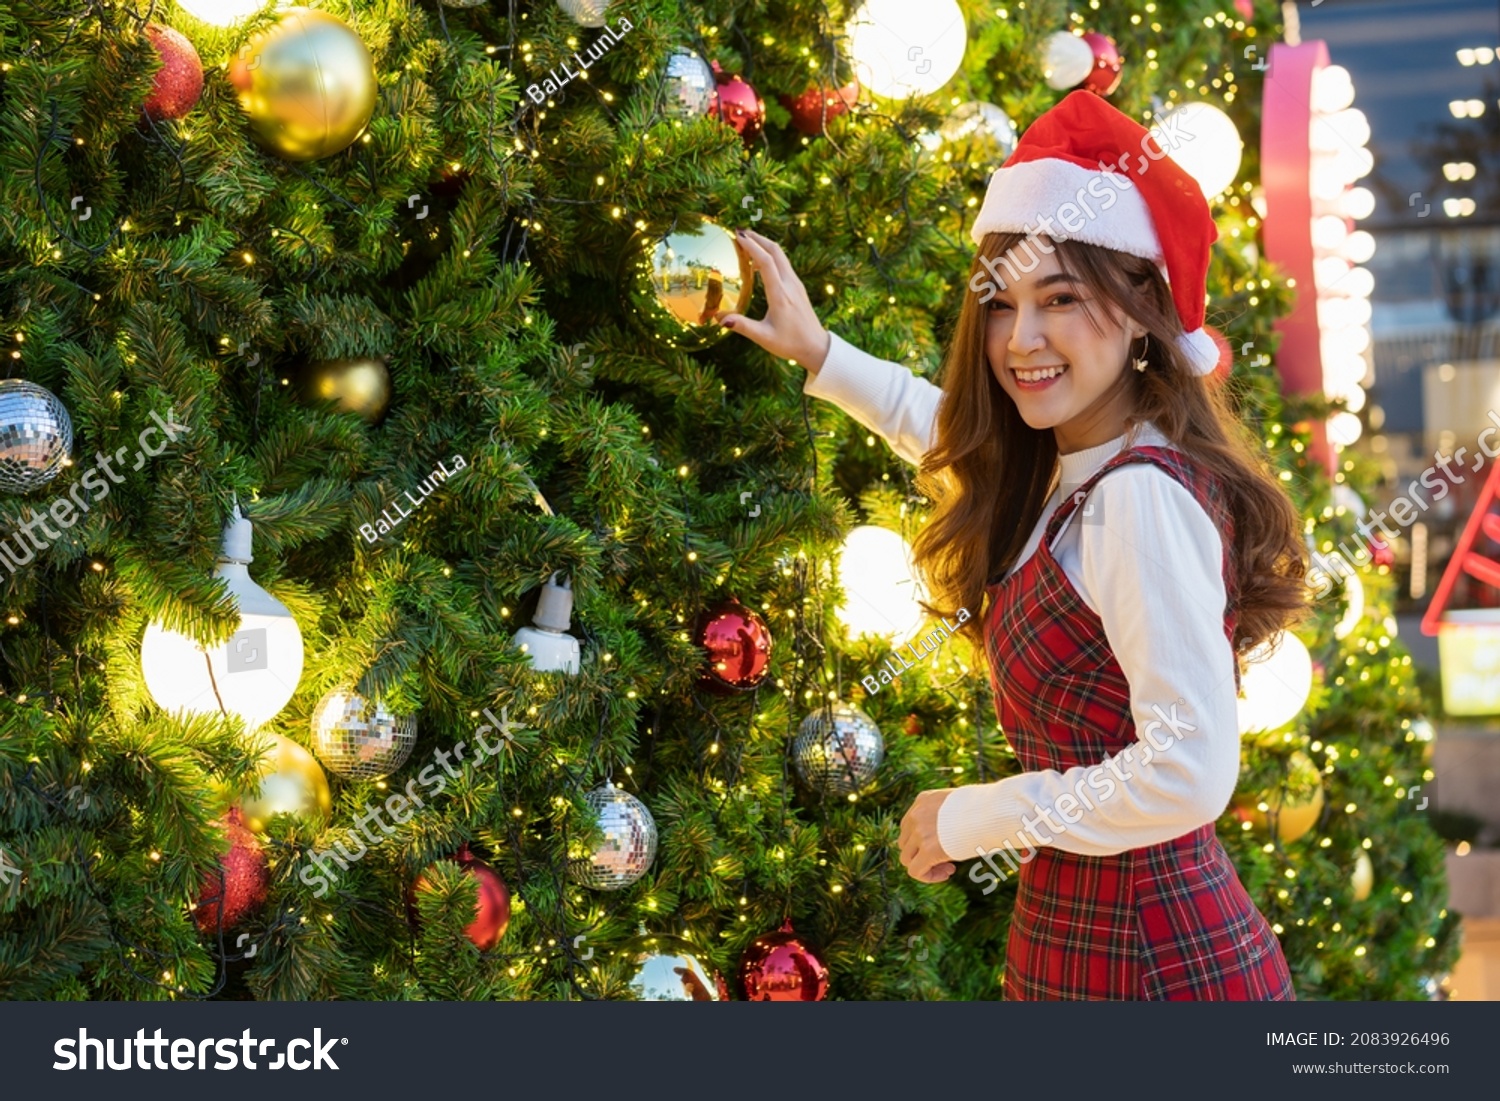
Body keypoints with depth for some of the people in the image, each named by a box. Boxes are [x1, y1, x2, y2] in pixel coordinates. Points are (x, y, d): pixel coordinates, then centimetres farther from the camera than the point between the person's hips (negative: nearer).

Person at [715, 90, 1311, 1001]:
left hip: (1159, 963, -9)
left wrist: (973, 820, -15)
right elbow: (958, 435, 32)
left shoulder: (1144, 498, -21)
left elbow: (1189, 775, -25)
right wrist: (820, 355, 29)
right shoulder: (1067, 473, 7)